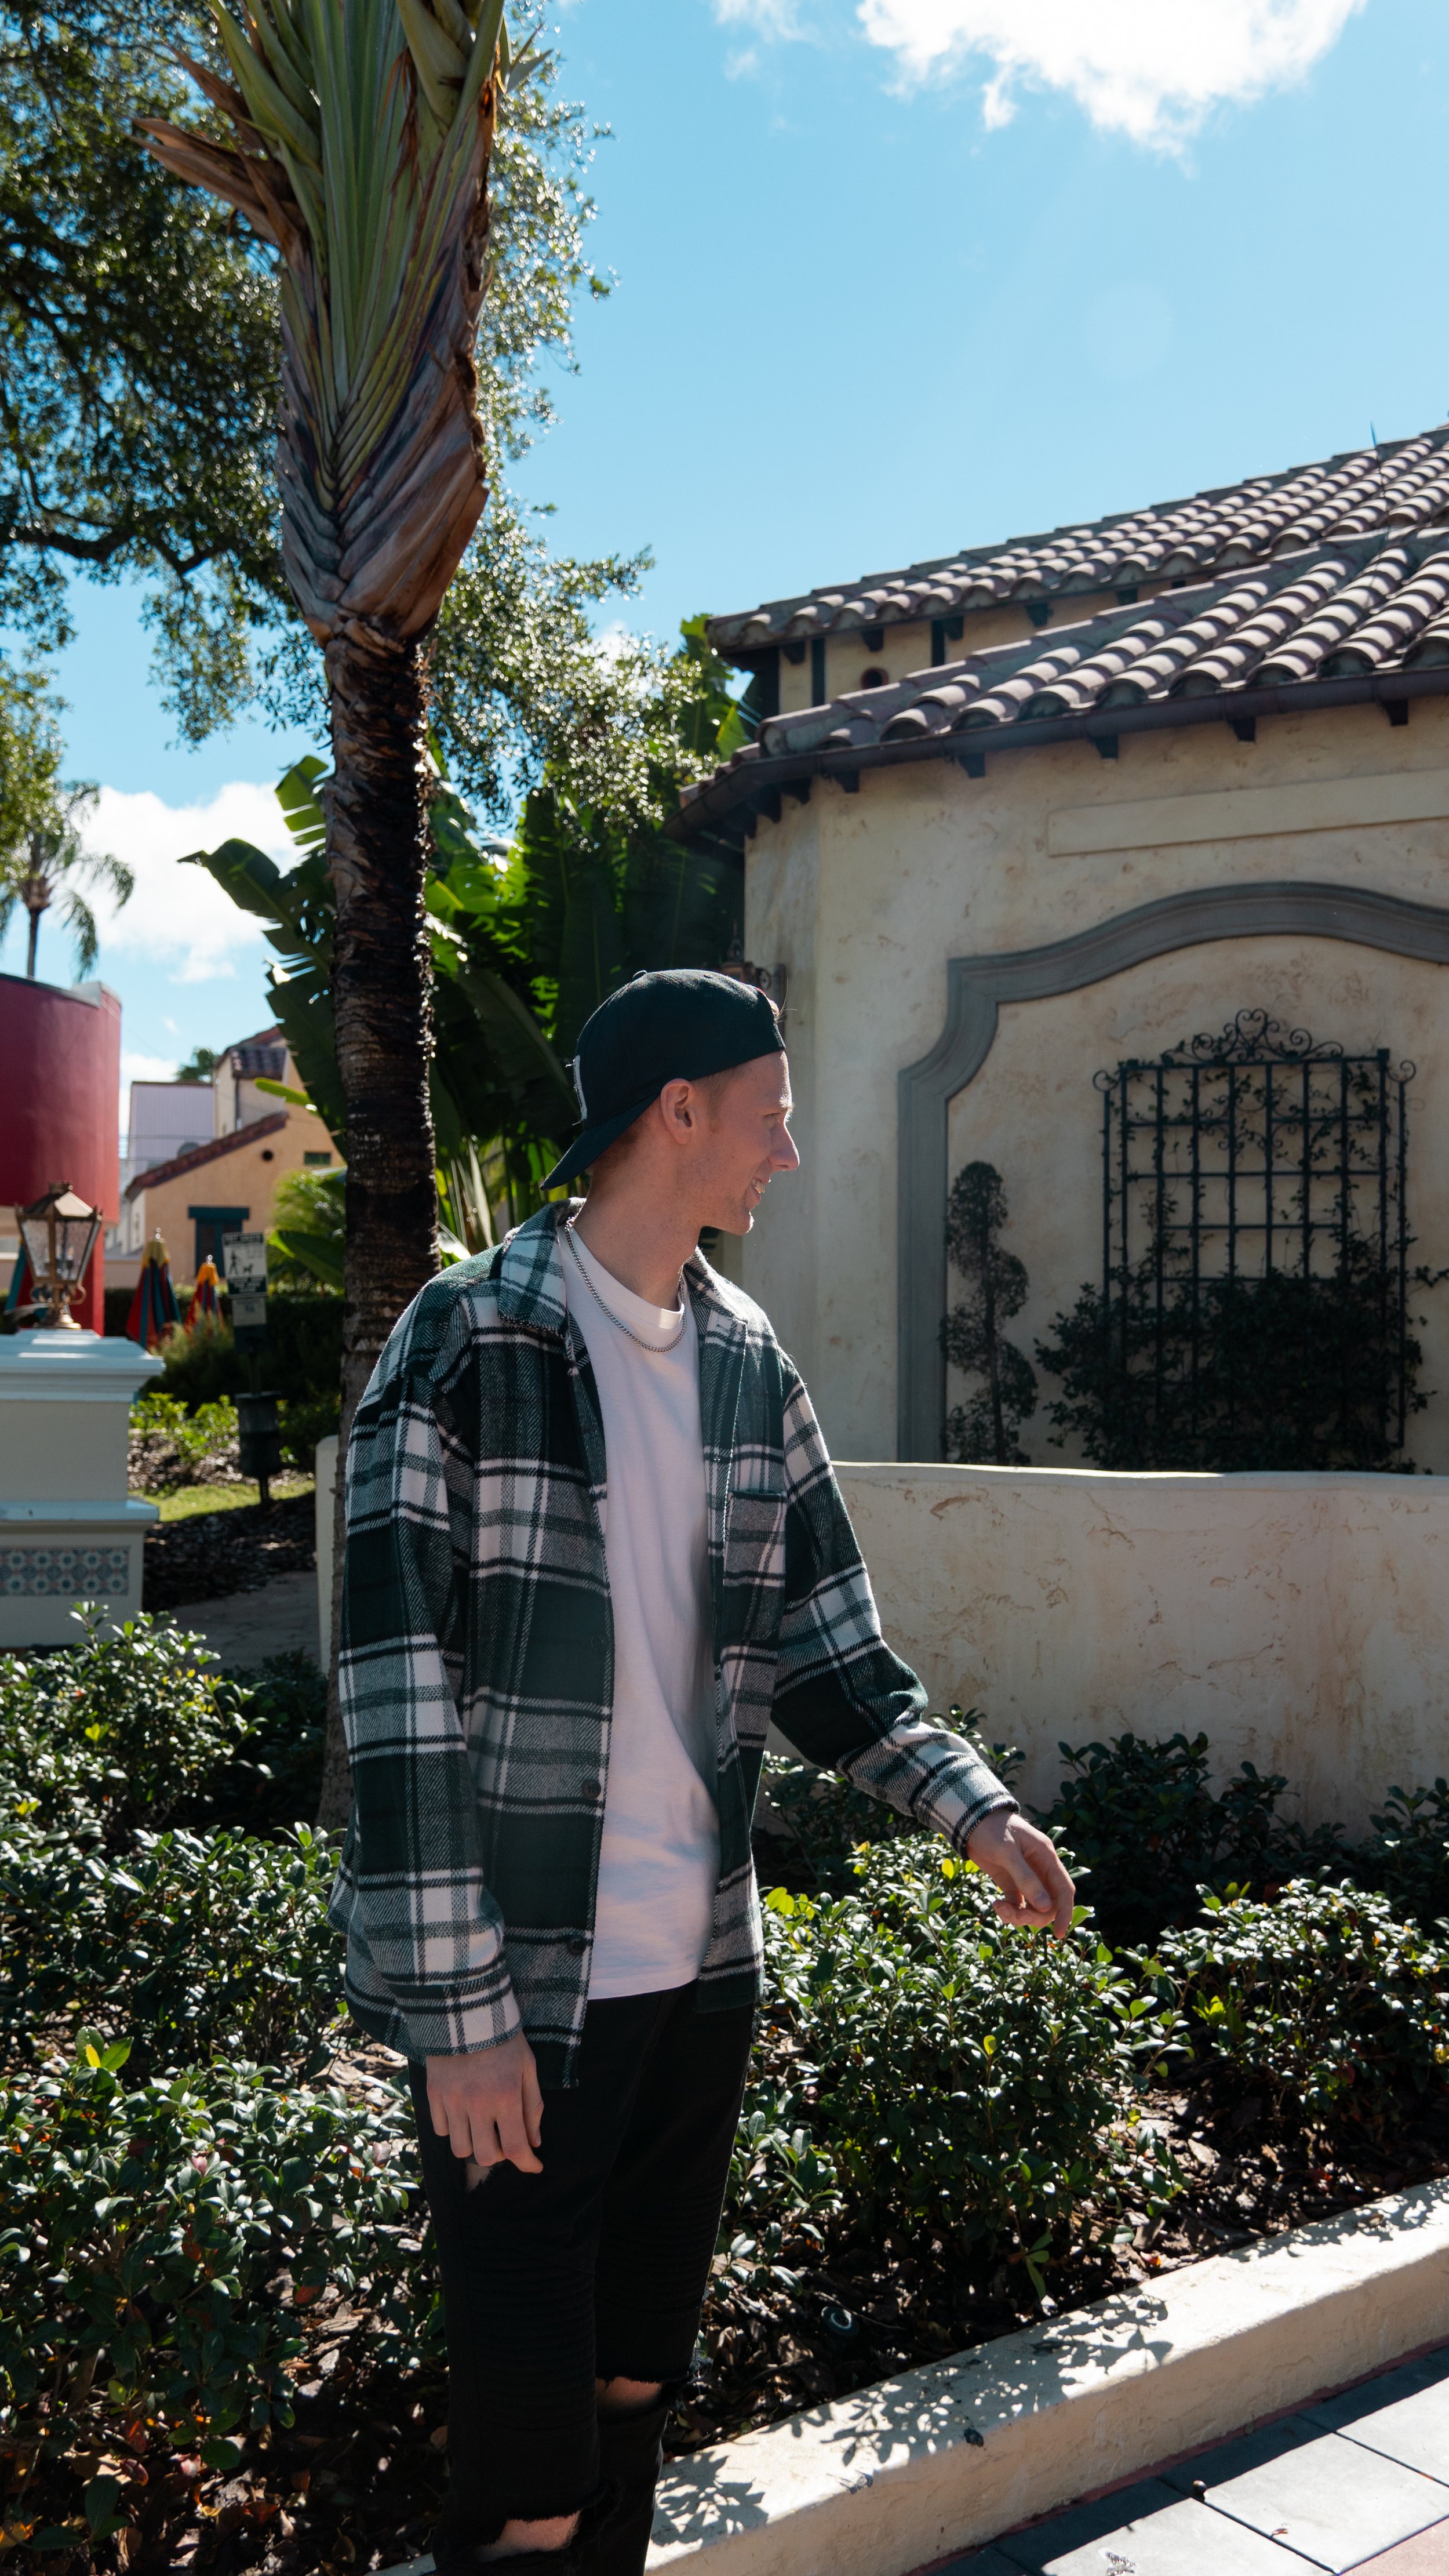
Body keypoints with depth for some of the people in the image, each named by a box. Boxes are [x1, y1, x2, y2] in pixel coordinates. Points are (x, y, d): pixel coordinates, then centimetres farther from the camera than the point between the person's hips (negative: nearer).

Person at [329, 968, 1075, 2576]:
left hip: (700, 1962, 6)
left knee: (636, 2394, 19)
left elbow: (817, 1640, 12)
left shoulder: (750, 1364, 7)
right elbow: (399, 1691, -15)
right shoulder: (471, 1341, -13)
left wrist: (974, 1808, -1)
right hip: (517, 1984, -6)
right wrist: (460, 2011, -16)